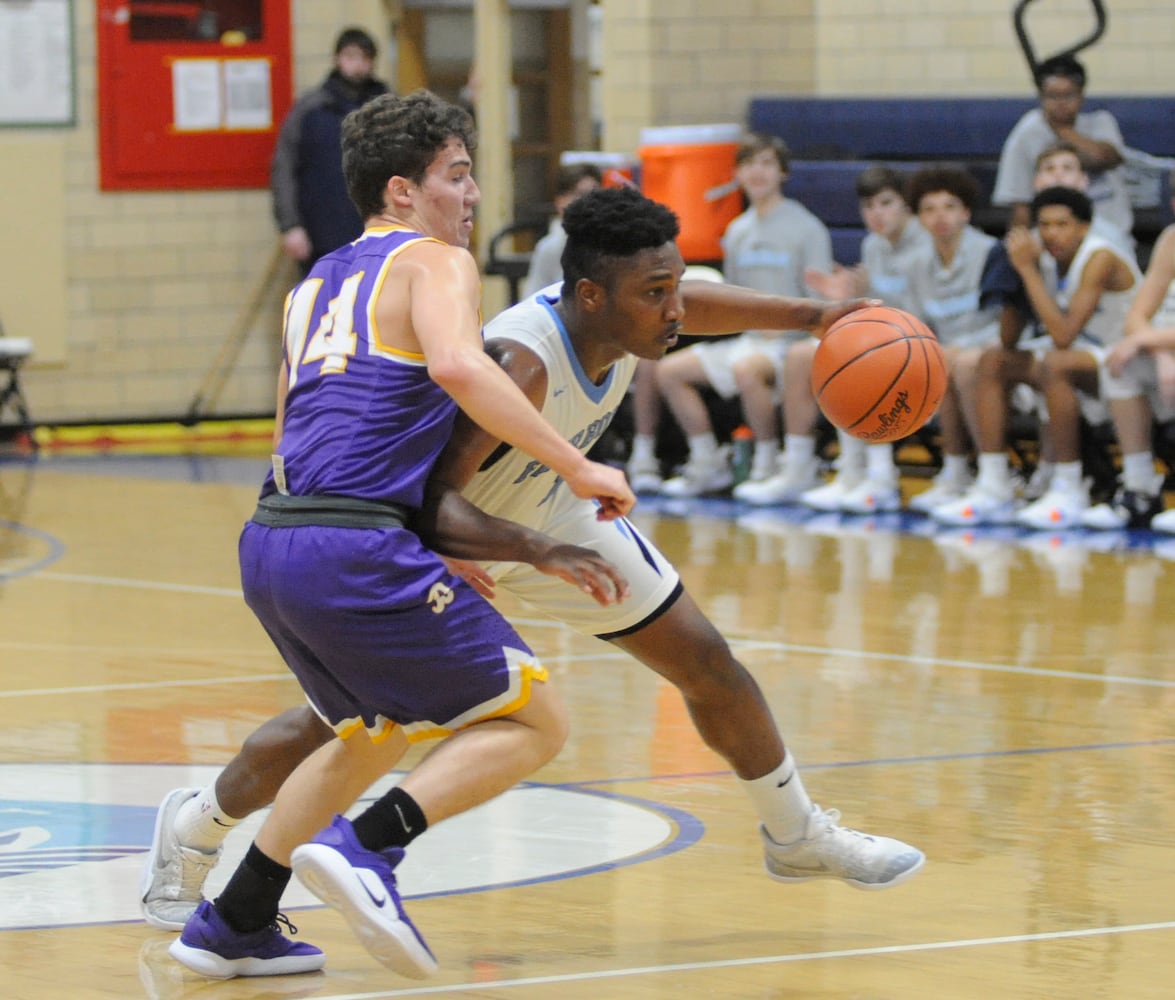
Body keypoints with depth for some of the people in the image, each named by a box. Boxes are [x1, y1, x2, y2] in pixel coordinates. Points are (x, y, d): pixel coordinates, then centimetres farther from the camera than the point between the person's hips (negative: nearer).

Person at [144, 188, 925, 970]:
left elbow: (696, 304, 5)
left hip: (547, 510, 6)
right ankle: (192, 830, 26)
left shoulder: (633, 312, -21)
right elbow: (435, 503, -48)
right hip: (446, 535, -6)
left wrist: (811, 317, -1)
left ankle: (799, 835, 27)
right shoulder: (522, 363, -43)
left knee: (706, 661, 6)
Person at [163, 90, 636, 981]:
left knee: (379, 732, 29)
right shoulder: (435, 262, 2)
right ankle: (368, 845, -18)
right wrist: (576, 467, -17)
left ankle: (234, 924, 27)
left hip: (271, 544, 8)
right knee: (533, 723, 0)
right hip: (355, 548, -8)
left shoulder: (316, 283, 26)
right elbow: (458, 365, -20)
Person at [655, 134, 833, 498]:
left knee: (746, 370, -38)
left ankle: (768, 464, -20)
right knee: (668, 370, -4)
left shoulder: (806, 228, -5)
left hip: (791, 341, -7)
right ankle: (708, 464, 3)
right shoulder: (737, 231, 14)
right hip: (748, 338, 7)